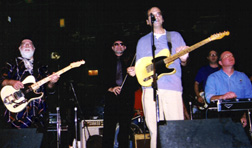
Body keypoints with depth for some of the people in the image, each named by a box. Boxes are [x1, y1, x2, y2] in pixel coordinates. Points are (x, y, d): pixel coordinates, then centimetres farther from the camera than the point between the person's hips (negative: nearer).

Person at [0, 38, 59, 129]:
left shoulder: (40, 67, 20)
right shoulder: (12, 64, 14)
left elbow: (48, 88, 14)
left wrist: (51, 82, -8)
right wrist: (11, 82, -16)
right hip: (17, 108, -2)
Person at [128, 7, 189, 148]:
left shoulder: (175, 36, 20)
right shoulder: (143, 41, 23)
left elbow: (183, 63, 17)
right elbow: (140, 66, 23)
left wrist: (184, 59, -6)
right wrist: (134, 70, 0)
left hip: (173, 87, -1)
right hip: (150, 88, 1)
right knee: (155, 131, -5)